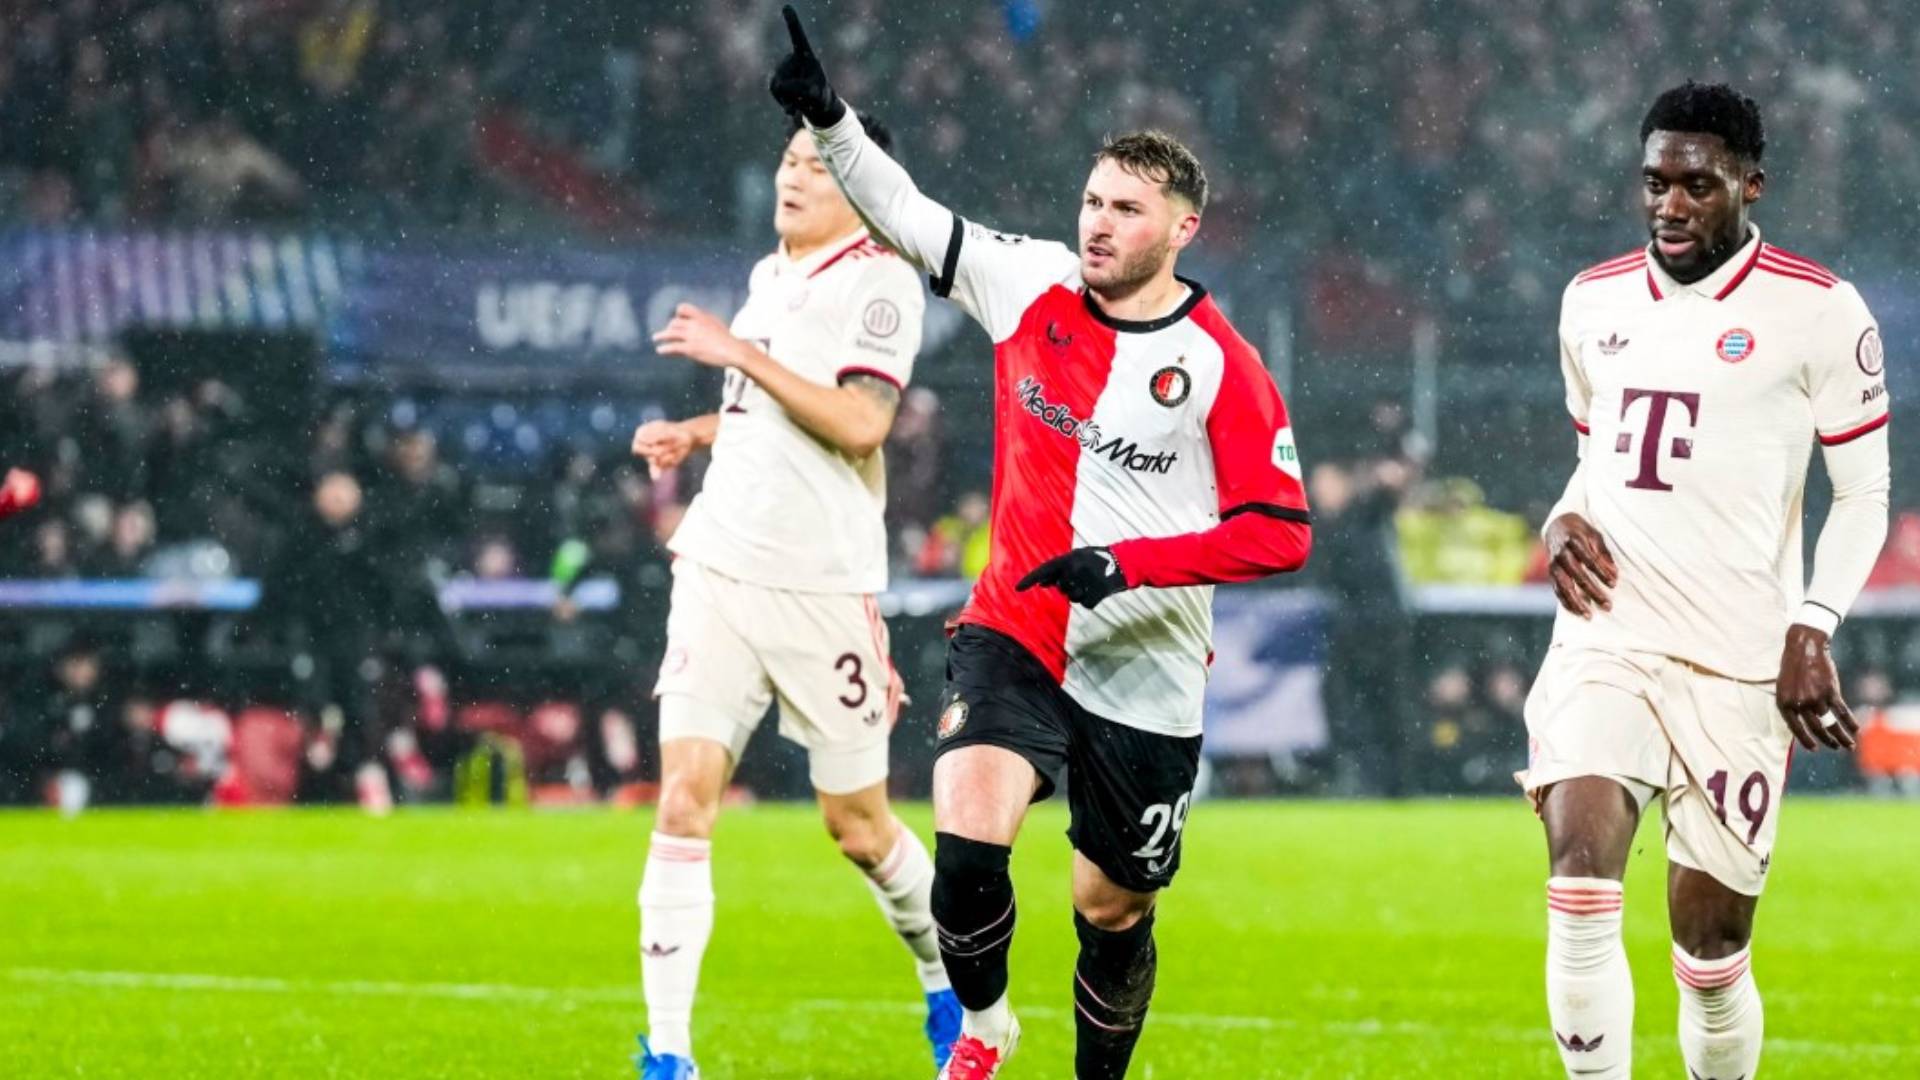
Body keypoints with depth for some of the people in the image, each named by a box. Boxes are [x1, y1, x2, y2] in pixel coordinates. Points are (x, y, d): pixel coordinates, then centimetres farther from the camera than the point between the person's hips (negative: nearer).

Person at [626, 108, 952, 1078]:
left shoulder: (881, 281, -9)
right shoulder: (768, 277, 13)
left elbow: (859, 422, -23)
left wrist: (742, 355, -21)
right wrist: (697, 432, 13)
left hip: (824, 589, -6)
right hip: (718, 569, 6)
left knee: (857, 825, 6)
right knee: (684, 796, -9)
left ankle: (950, 982, 34)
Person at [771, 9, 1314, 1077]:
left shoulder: (1221, 366, -11)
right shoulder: (1033, 286, -1)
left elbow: (1281, 533, -12)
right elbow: (905, 212, 8)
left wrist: (1126, 564, -21)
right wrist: (830, 117, -5)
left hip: (1146, 681, -1)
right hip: (1015, 638, 1)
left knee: (1115, 911, 9)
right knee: (968, 846, -21)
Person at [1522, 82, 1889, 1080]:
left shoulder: (1819, 314, -4)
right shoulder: (1594, 303, 11)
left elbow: (1864, 492, 0)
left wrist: (1814, 627, -12)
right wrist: (1565, 518, 3)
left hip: (1738, 662, -3)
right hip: (1605, 643, 3)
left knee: (1712, 946, 2)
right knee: (1581, 874, -21)